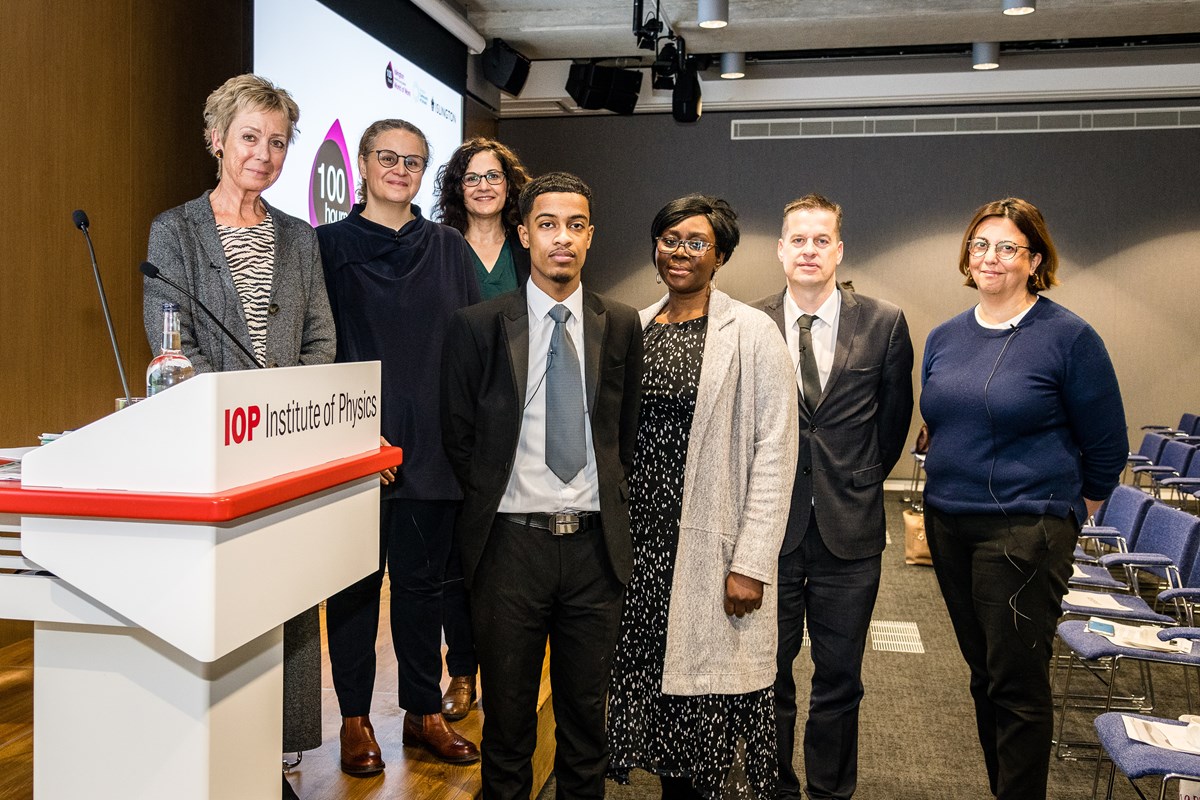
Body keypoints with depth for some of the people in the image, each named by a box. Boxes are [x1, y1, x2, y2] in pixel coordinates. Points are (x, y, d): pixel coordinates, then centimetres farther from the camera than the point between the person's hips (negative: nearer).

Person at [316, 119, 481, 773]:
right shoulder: (330, 246, 3)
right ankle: (355, 718, 19)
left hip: (431, 446, 2)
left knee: (422, 580, 11)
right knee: (356, 581, 6)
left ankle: (424, 711, 24)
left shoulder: (448, 249, 10)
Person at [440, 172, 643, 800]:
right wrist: (491, 499, 3)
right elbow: (457, 435, 5)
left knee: (586, 707, 14)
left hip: (595, 542, 2)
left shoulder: (621, 326, 5)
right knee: (507, 711, 11)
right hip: (510, 540, -2)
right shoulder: (477, 326, -2)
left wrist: (609, 499, 7)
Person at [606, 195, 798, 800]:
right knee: (654, 679, 9)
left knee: (706, 690, 0)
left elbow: (774, 453, -8)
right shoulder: (634, 329, 11)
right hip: (641, 542, 4)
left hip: (712, 550, -4)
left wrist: (751, 563, -13)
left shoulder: (753, 334, -4)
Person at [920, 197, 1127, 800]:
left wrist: (1074, 508, 8)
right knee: (983, 673, 15)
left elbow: (1106, 445, -1)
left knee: (1018, 683, 1)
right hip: (948, 524, 6)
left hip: (1026, 533, -5)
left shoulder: (1069, 337, -8)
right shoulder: (944, 338, 8)